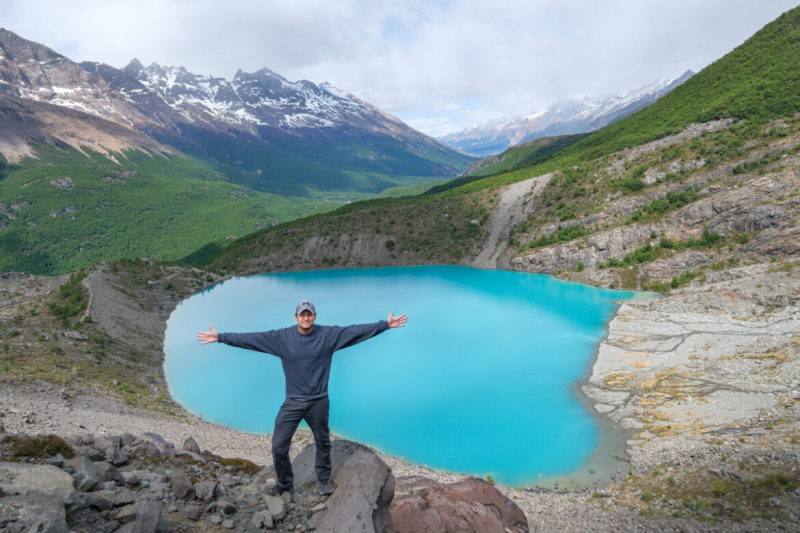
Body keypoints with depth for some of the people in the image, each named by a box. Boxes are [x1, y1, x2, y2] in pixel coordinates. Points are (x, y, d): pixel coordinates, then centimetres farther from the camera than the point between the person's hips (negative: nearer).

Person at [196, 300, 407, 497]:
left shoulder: (329, 335, -9)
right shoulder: (281, 337, -8)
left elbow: (356, 330, -11)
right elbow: (252, 338, -8)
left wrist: (386, 325, -14)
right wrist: (220, 337, -11)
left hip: (319, 402, 0)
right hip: (292, 403, 0)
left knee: (323, 442, 17)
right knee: (278, 446, 3)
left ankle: (324, 479, 42)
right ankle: (284, 483, 29)